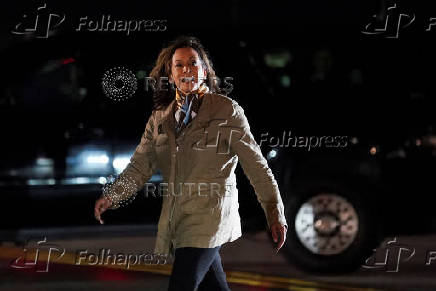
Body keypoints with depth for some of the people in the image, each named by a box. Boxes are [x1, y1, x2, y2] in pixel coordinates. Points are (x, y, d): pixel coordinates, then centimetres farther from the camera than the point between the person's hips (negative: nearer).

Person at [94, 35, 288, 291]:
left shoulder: (226, 110, -3)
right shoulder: (161, 117, 11)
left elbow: (255, 164, -3)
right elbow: (141, 165, 4)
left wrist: (275, 213, -5)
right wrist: (113, 196, -13)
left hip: (210, 215, -6)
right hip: (176, 218, 6)